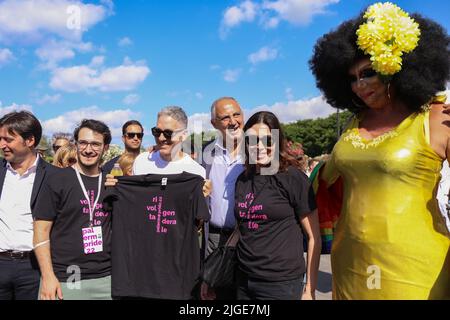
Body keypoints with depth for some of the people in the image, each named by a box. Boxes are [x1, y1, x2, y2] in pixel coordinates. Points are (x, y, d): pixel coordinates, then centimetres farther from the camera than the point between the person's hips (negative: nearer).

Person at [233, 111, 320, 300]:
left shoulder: (292, 177, -9)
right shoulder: (243, 180, 5)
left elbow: (313, 236, -7)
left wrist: (310, 289, -8)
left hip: (281, 284, -4)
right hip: (244, 280, 5)